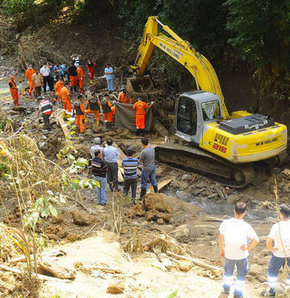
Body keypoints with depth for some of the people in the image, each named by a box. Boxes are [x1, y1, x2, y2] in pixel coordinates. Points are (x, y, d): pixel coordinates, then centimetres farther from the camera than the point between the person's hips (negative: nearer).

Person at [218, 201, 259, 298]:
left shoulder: (225, 223, -20)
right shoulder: (246, 226, -23)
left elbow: (220, 239, -12)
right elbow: (256, 241, -23)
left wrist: (222, 250, 4)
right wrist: (247, 248, -8)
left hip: (228, 254, 2)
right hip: (242, 255, -2)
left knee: (228, 272, 29)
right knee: (241, 275, 22)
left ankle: (226, 288, 48)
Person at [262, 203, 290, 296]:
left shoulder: (276, 226, -24)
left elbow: (268, 241, -24)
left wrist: (271, 248, -5)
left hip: (278, 255, -1)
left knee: (272, 271, 21)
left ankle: (271, 290, 29)